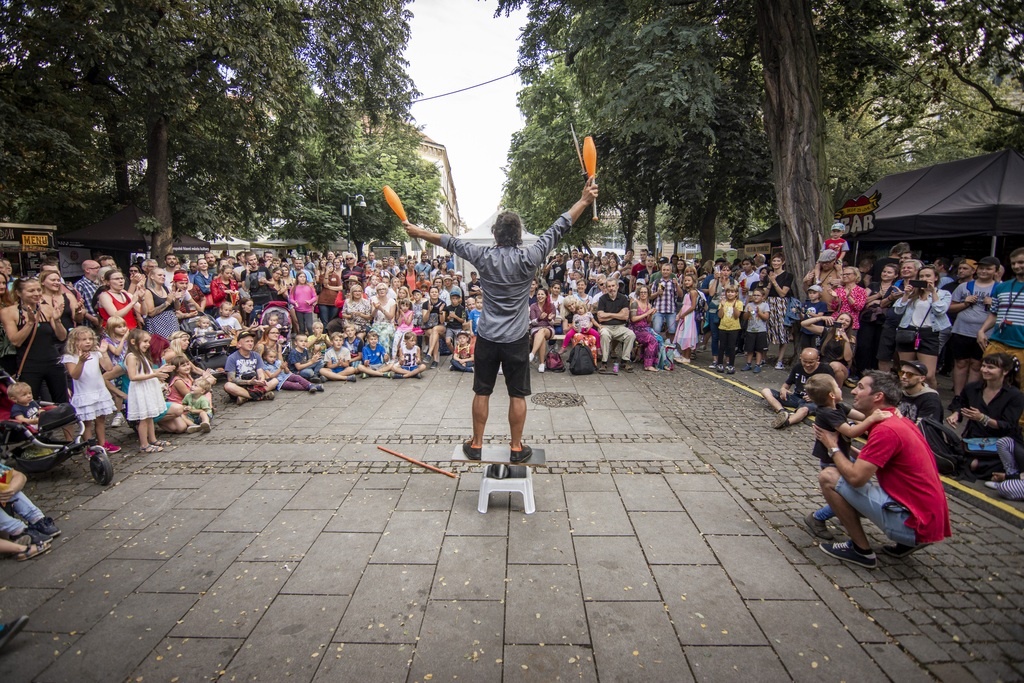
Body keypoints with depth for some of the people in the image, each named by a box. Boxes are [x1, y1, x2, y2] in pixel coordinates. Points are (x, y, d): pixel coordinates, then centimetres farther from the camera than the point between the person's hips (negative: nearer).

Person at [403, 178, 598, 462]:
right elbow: (558, 228, -6)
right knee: (517, 395, 9)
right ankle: (517, 448, 18)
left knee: (482, 392, 12)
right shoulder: (529, 258, -10)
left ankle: (476, 444, 23)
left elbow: (450, 241, 8)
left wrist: (417, 232, 21)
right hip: (517, 339, -1)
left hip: (487, 337, 2)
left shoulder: (483, 257, -5)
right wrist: (584, 200, -1)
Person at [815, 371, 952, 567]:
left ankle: (861, 550, -1)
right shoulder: (901, 422, 11)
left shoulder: (886, 429, -20)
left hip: (912, 522, -10)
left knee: (828, 477, -13)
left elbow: (855, 477, -23)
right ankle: (910, 541, 16)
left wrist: (833, 446, -7)